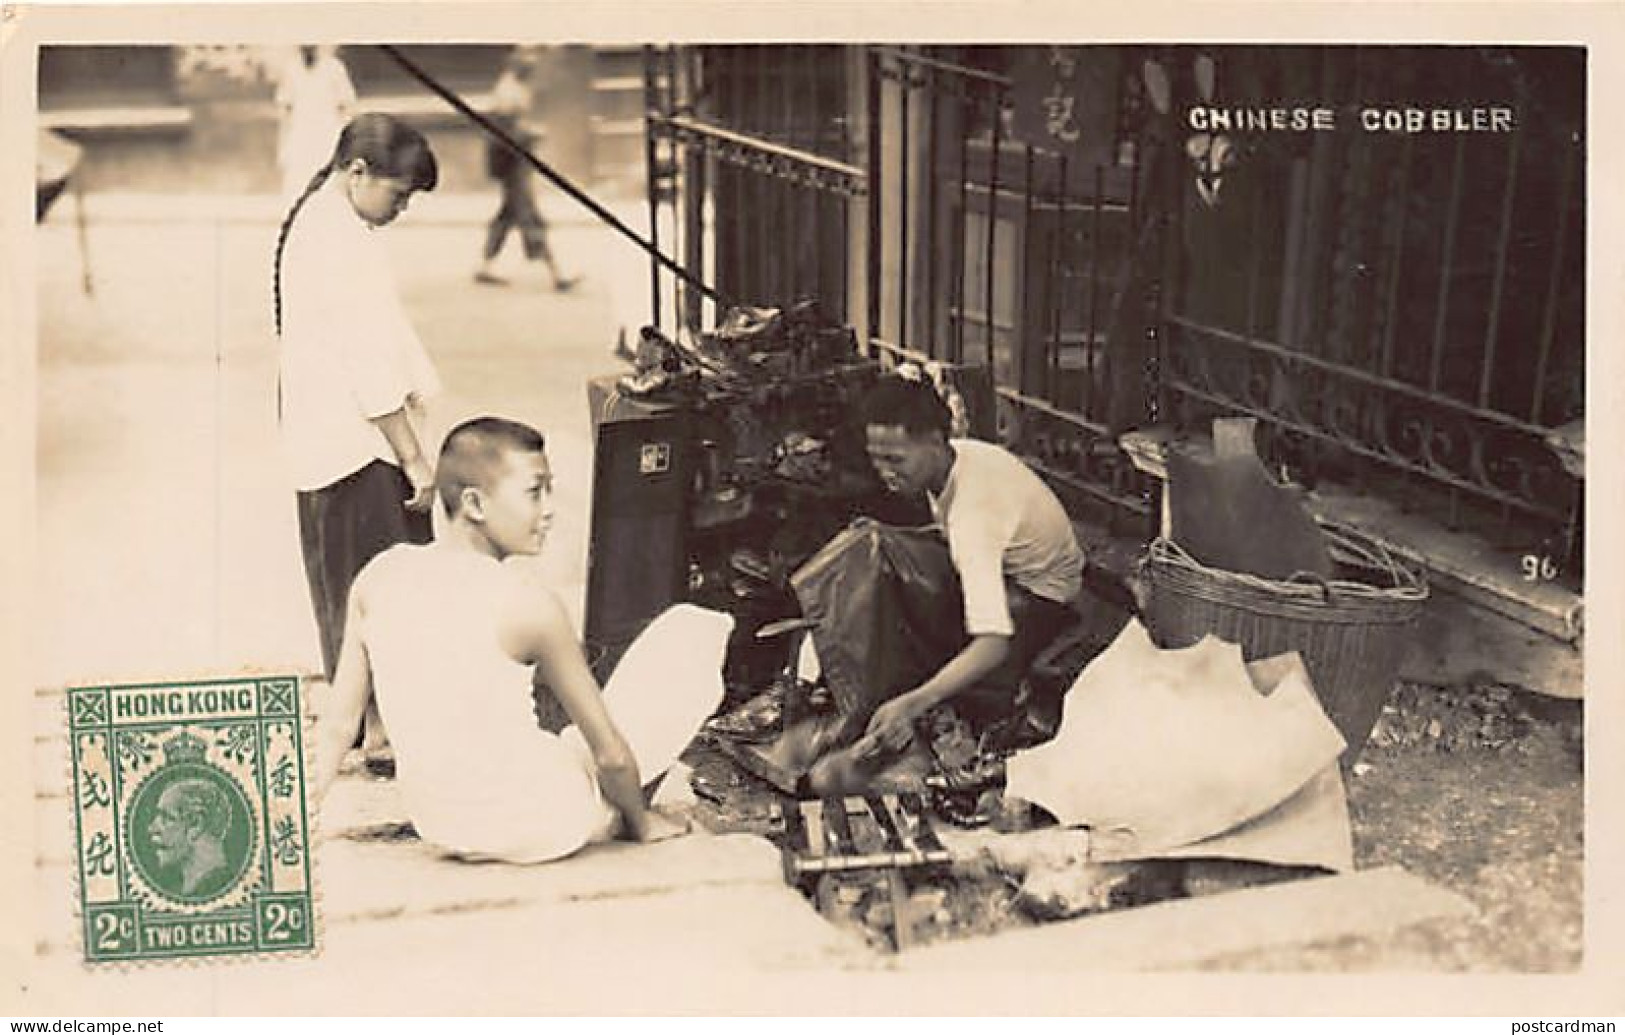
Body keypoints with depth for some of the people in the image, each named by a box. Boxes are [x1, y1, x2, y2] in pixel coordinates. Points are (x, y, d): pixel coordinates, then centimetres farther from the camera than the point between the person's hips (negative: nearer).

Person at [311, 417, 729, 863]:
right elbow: (612, 756, -12)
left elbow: (338, 725, 1)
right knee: (692, 631, 6)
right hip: (541, 828, -6)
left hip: (438, 827, 7)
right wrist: (639, 824, 6)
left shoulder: (377, 578, -4)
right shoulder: (523, 600, -19)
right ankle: (625, 820, 20)